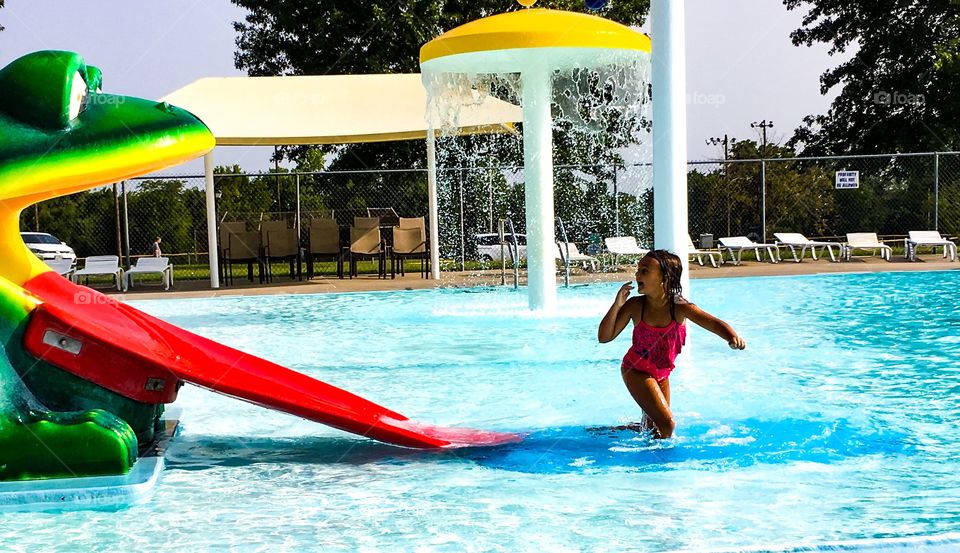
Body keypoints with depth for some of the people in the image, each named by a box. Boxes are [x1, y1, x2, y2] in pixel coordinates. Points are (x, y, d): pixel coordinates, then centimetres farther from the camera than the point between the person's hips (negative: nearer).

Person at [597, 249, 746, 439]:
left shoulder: (679, 307, -19)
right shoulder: (635, 306, -19)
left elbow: (713, 323, -29)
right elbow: (604, 337, -16)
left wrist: (733, 337, -51)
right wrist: (617, 304, -28)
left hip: (661, 373, 4)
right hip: (636, 371, -4)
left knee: (652, 426, 18)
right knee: (666, 425, -15)